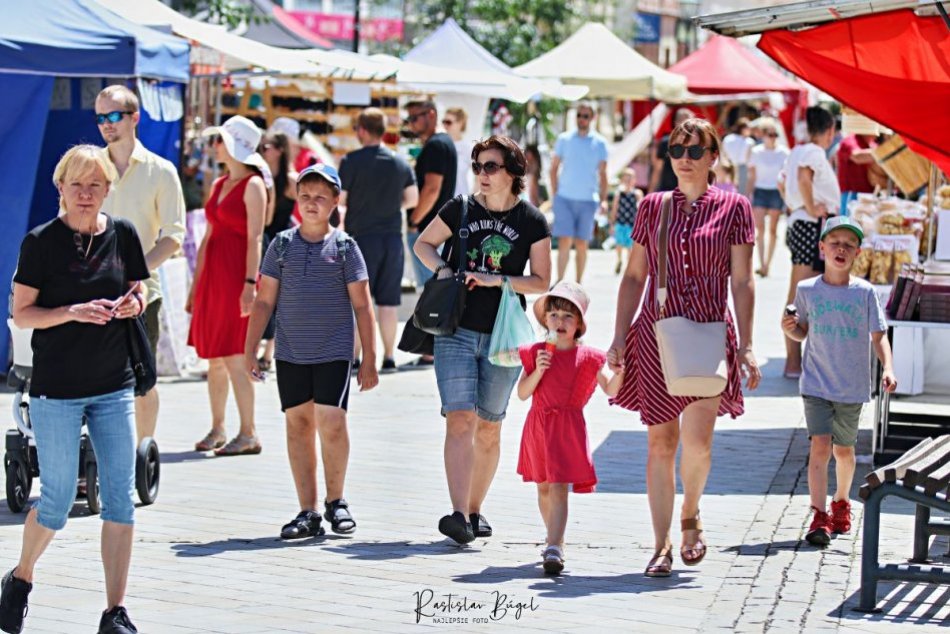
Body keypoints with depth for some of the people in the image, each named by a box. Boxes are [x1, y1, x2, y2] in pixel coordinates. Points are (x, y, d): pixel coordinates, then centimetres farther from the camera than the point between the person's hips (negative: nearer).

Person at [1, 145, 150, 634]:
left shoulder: (122, 234, 4)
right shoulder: (41, 241, -7)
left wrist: (132, 304, -7)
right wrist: (73, 311, -20)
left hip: (114, 387, 4)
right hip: (56, 390, -3)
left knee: (120, 498, -1)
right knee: (57, 501, 1)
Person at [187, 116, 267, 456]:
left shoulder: (253, 185, -7)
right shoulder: (219, 184, 16)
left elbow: (255, 239, -14)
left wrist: (250, 283, -21)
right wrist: (196, 283, 17)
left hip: (236, 274, -8)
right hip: (212, 274, 8)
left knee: (233, 358, -8)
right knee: (213, 358, 10)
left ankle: (248, 434, -2)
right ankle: (216, 430, 17)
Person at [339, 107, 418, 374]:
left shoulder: (351, 161, -10)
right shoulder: (401, 162, 4)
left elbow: (339, 200, -10)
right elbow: (413, 198, 11)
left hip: (362, 236, -4)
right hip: (393, 237, 4)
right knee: (388, 302, 8)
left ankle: (354, 357, 0)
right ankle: (389, 357, 10)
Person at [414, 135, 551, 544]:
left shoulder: (531, 222, 0)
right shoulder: (460, 210, 3)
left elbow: (542, 282, 1)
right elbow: (423, 244, 16)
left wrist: (497, 280, -13)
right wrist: (442, 269, -4)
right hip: (456, 330, 0)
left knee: (489, 429, 9)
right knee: (460, 420, -13)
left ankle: (475, 510, 25)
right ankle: (458, 514, -20)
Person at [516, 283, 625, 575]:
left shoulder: (588, 357, -1)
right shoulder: (536, 353, 2)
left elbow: (610, 391, 5)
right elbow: (523, 393, -1)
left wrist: (619, 372, -14)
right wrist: (538, 371, -15)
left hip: (569, 427, -3)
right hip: (538, 426, 3)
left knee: (559, 487, -13)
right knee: (544, 488, 15)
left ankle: (554, 548, -20)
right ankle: (554, 538, 34)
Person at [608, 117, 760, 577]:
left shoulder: (734, 207, 4)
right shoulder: (652, 207, 9)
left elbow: (742, 282, 2)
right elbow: (634, 277, 12)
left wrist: (746, 346, -3)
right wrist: (619, 337, 4)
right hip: (655, 333, 2)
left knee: (696, 440, -14)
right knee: (660, 442, 2)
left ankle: (690, 517, 15)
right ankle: (662, 546, 10)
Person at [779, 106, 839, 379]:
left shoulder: (797, 151, 14)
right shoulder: (815, 152, -13)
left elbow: (782, 183, 27)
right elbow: (804, 176, -33)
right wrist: (811, 208, -23)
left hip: (798, 224, 10)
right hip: (814, 226, -10)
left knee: (795, 298, 13)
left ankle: (792, 360, 19)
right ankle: (795, 363, -6)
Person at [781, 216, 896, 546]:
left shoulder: (865, 292, -3)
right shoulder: (806, 290, -1)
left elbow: (878, 335, 0)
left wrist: (888, 368, -14)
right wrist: (789, 328, -12)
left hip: (852, 386, 1)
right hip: (816, 384, -1)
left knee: (843, 449, 13)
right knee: (820, 445, -13)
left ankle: (841, 502, 38)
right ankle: (819, 516, -14)